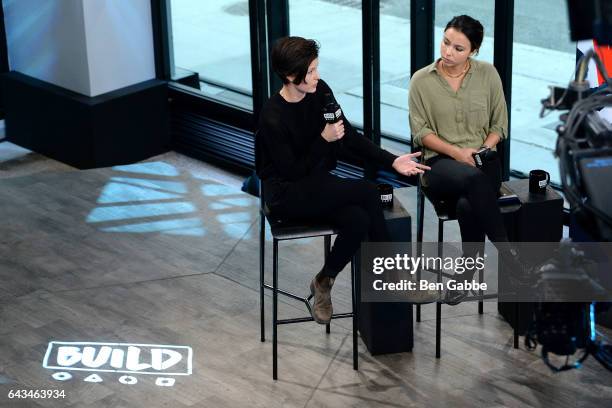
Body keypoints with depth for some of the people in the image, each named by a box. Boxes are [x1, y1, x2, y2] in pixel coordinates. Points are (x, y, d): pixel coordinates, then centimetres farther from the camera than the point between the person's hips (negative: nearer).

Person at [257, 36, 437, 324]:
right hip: (286, 196, -6)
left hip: (318, 186, 6)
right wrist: (324, 139, -23)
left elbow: (351, 139, 3)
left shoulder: (320, 92, -3)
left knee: (358, 221, -25)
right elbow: (293, 173, -16)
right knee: (366, 192, -24)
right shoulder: (273, 119, -21)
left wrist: (393, 161, -6)